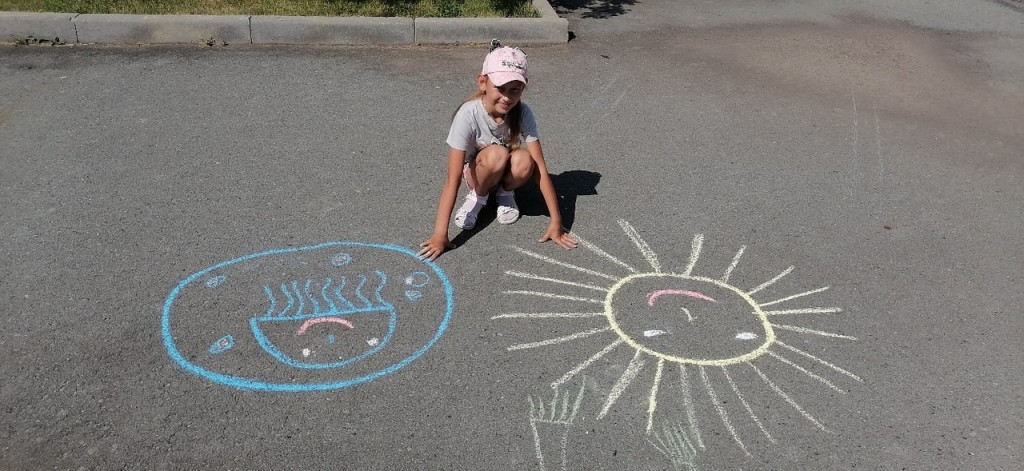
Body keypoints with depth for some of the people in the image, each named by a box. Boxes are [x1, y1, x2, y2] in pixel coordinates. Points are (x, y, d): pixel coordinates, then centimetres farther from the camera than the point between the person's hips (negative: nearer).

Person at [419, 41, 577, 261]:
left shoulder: (522, 113, -25)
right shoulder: (468, 114, -32)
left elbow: (540, 168, -25)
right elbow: (453, 179, -35)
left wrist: (555, 222, -30)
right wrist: (440, 235, -39)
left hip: (505, 173, 2)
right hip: (477, 173, -2)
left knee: (523, 161, -34)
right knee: (496, 154, -36)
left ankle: (505, 193, -1)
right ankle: (478, 196, -5)